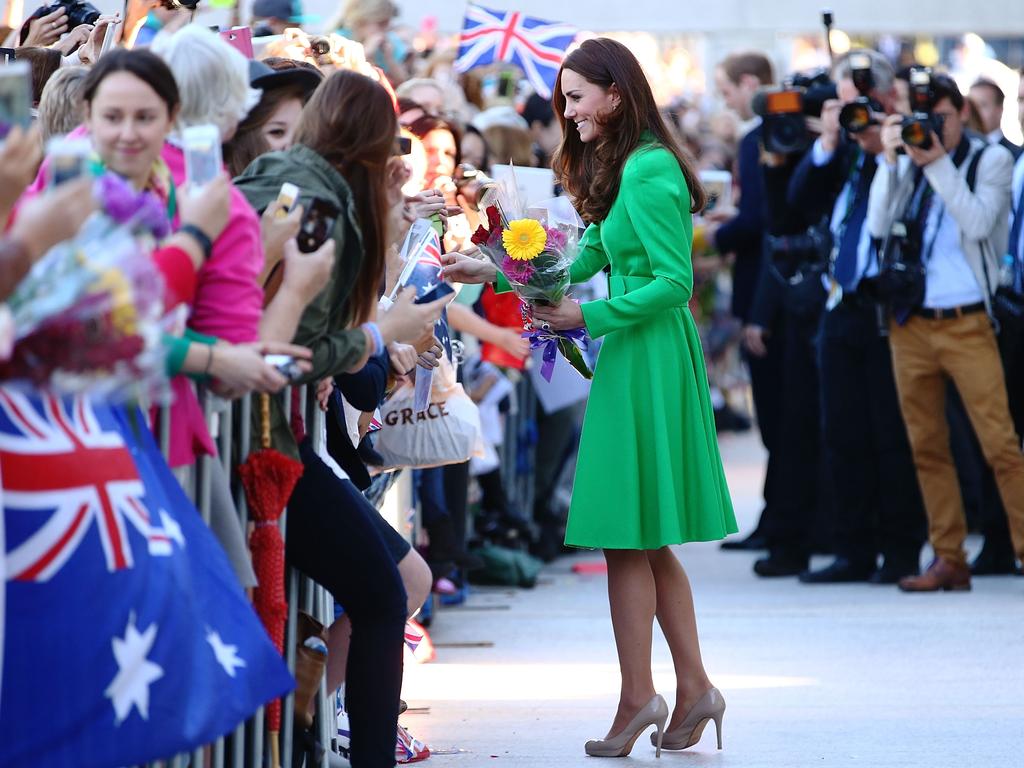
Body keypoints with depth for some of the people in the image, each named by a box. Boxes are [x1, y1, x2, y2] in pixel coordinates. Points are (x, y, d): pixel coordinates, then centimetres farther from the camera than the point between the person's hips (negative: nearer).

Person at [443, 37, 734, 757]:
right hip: (638, 358, 10)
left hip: (647, 362, -10)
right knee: (647, 543, 12)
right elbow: (585, 258, 18)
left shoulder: (648, 171, -15)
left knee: (627, 537, -4)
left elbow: (674, 281, -19)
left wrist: (588, 317, -16)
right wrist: (494, 272, 13)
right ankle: (694, 689, 14)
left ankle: (639, 698, 0)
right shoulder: (621, 170, 16)